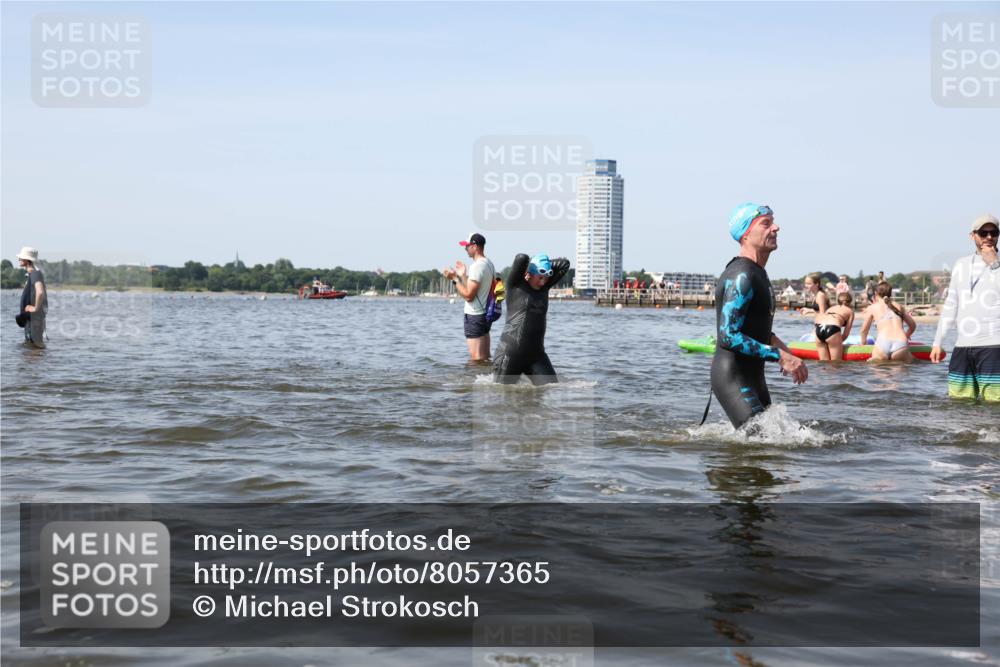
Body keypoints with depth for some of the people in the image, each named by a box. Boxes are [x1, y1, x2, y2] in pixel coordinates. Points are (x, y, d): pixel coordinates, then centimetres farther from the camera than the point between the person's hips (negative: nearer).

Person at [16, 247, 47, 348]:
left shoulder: (35, 273, -18)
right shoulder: (31, 273, 14)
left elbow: (40, 292, -35)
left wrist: (36, 308, -24)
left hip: (35, 317, -10)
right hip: (30, 317, 10)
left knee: (36, 344, -7)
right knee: (29, 342, 17)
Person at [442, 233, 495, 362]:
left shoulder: (477, 266, -18)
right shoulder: (489, 264, 12)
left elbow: (469, 295, -20)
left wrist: (455, 279, -12)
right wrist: (463, 275, 17)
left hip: (474, 317, -10)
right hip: (485, 314, 10)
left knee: (476, 360, -7)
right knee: (485, 359, 12)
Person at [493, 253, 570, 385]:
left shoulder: (544, 287, 11)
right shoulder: (515, 285, -5)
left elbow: (564, 264, 10)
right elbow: (521, 258, -22)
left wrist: (545, 264, 6)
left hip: (536, 355, 5)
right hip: (510, 354, -5)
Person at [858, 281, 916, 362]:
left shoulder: (872, 308, 18)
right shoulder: (898, 306, 25)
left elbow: (864, 330, 25)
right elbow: (913, 325, 36)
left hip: (883, 343, -1)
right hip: (901, 344, 1)